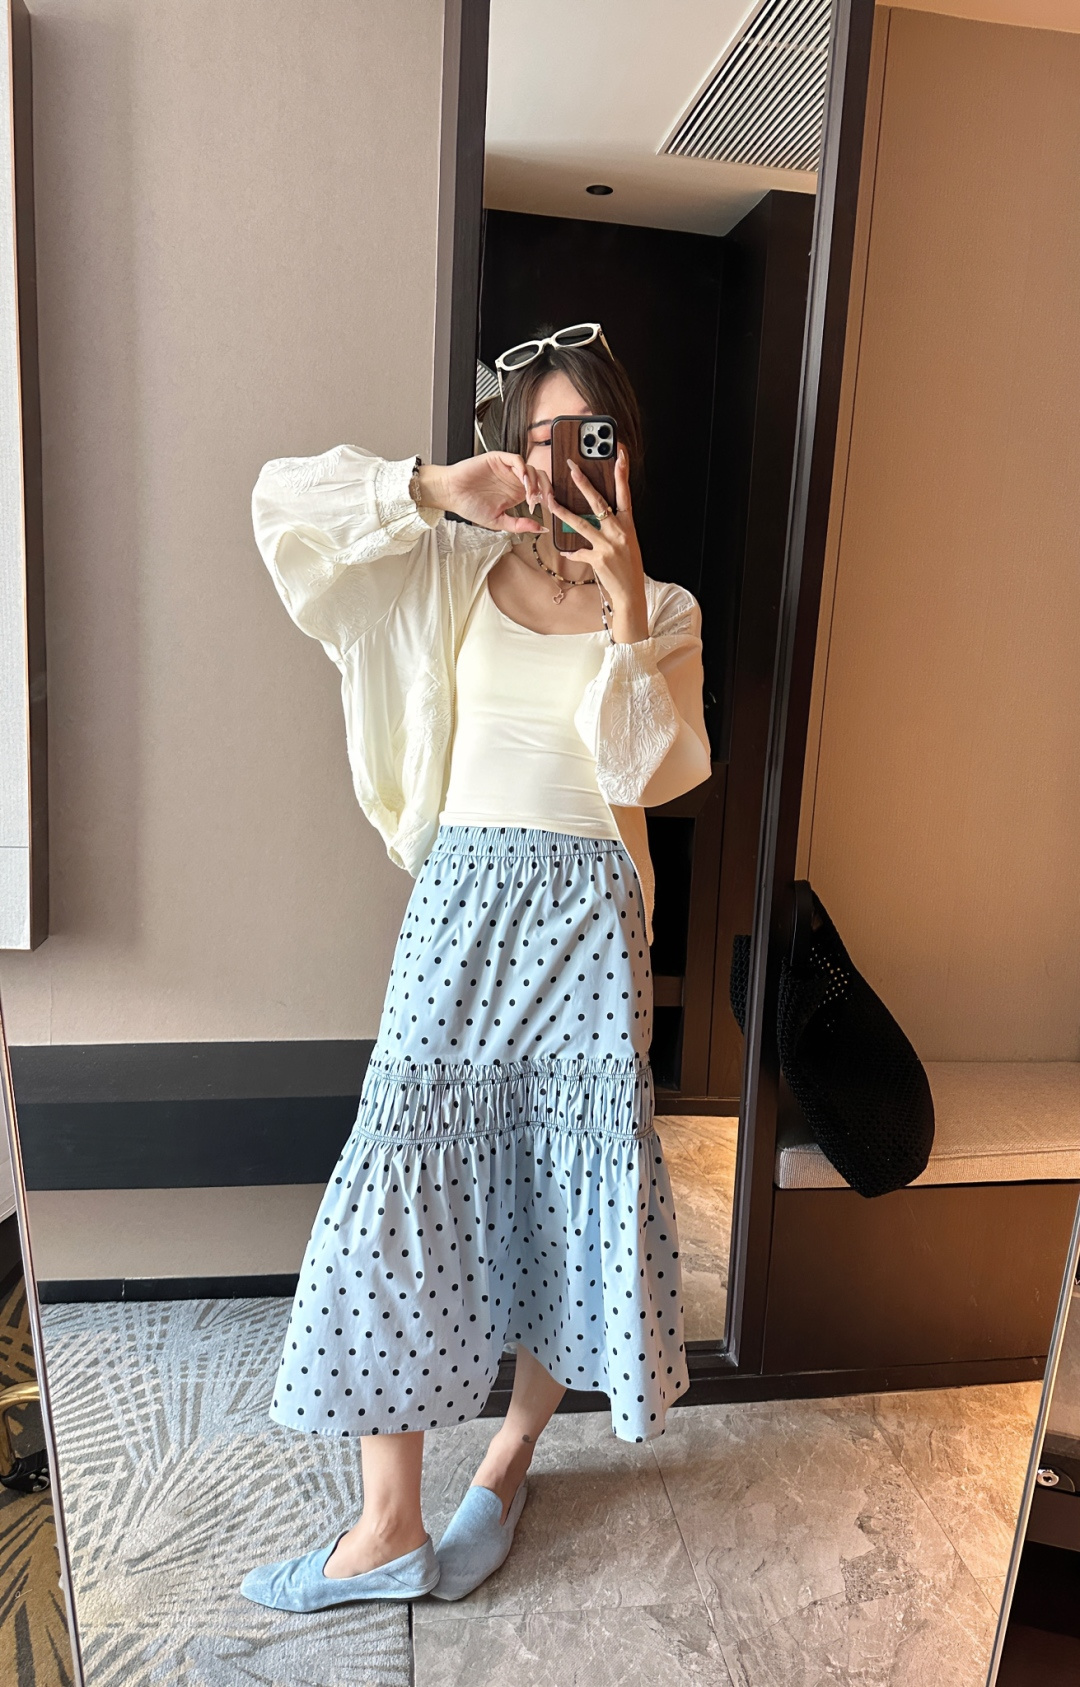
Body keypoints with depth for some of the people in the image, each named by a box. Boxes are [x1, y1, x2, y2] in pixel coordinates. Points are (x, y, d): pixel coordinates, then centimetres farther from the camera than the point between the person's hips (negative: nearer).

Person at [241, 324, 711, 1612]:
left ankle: (510, 1456, 32)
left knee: (573, 1191, 6)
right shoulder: (453, 570, 10)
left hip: (588, 912, 0)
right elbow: (285, 498, 0)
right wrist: (438, 489, -11)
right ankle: (388, 1529, 15)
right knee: (401, 1182, -2)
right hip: (465, 900, 1)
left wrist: (625, 602, -15)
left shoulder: (663, 611, 8)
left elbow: (640, 770, -7)